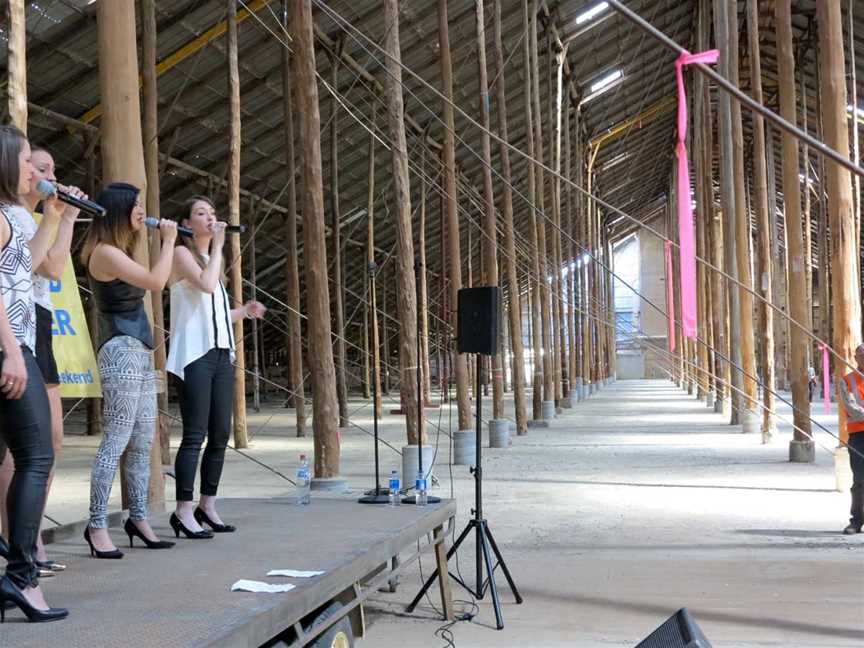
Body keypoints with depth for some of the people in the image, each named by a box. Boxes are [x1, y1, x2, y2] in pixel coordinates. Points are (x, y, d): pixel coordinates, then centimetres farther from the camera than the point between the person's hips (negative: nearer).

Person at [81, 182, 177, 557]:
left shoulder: (121, 253, 20)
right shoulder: (105, 252, -10)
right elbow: (156, 281, -18)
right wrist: (168, 240, -8)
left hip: (141, 354, 10)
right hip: (121, 352, -10)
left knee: (143, 443, 10)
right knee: (115, 442, -12)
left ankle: (138, 518, 17)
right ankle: (97, 526, -9)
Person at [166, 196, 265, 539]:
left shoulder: (211, 258, 23)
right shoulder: (182, 253, 0)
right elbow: (206, 285, -19)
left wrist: (244, 311, 12)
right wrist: (217, 245, -10)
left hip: (221, 354, 8)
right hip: (195, 354, -8)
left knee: (220, 434, 6)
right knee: (195, 435, -11)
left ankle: (207, 505, 14)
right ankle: (184, 510, -7)